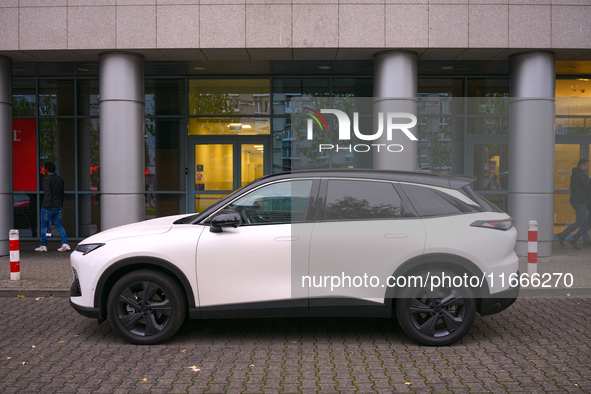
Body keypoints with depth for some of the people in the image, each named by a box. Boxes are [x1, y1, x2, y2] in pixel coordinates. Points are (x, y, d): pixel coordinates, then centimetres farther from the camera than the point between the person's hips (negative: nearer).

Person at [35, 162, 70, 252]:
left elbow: (47, 194, -20)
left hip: (48, 207, -6)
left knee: (44, 226, 6)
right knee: (59, 225, 7)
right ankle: (65, 243, -6)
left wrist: (48, 207, -23)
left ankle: (43, 246, 12)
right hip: (58, 207, 6)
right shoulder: (60, 179, 13)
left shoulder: (46, 179, -10)